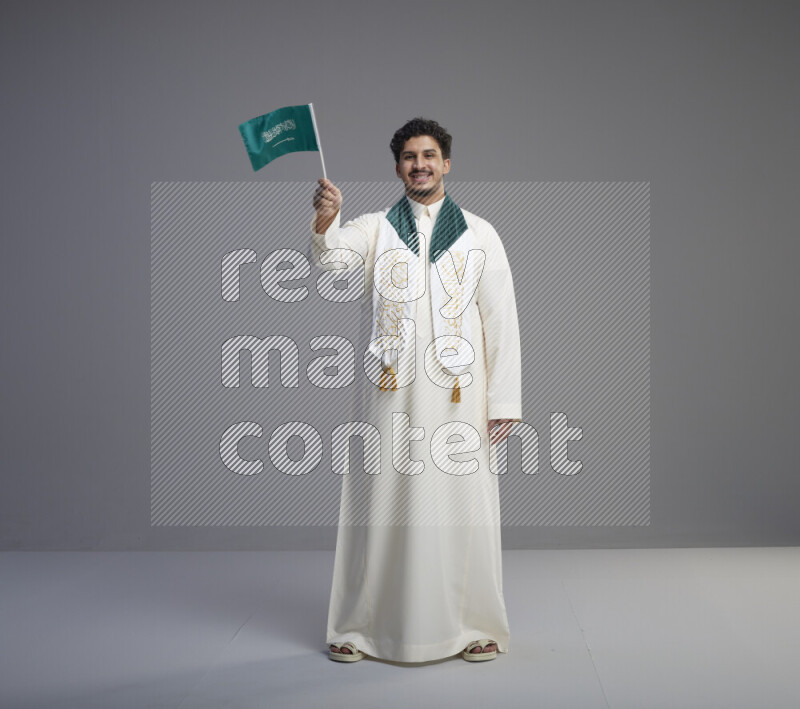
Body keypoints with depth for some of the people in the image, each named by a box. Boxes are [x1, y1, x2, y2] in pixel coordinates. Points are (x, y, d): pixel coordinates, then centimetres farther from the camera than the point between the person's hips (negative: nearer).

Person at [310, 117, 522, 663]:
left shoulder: (480, 235, 8)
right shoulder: (373, 229, 9)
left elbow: (501, 321, 4)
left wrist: (503, 399, -2)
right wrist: (325, 220, -35)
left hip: (458, 394, 0)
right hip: (391, 393, 0)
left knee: (463, 509, 3)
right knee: (382, 507, 4)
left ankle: (474, 626, 19)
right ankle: (358, 626, 19)